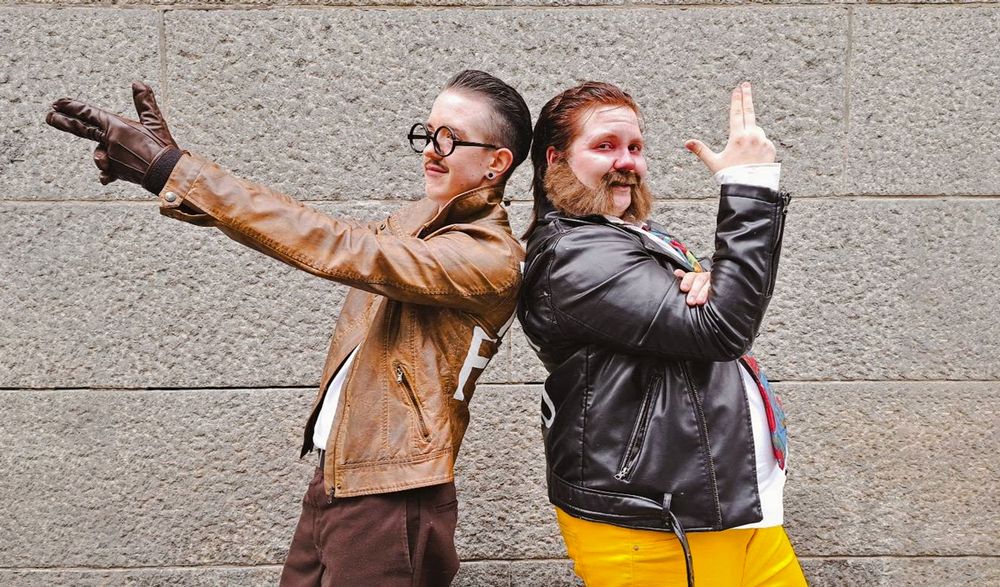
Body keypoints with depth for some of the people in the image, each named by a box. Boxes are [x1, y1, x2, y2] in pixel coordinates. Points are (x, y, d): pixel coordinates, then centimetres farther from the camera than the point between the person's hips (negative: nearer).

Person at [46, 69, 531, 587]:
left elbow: (334, 248, -23)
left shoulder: (493, 257, -16)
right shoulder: (418, 219, 12)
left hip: (388, 500, -7)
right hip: (333, 478, 8)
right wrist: (167, 169, -9)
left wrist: (172, 171, -24)